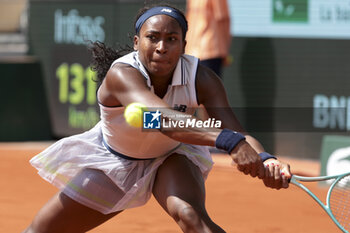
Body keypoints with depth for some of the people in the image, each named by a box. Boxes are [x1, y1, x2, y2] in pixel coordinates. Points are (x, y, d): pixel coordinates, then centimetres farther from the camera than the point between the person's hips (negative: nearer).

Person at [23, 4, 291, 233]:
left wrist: (264, 159, -62)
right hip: (113, 159, 0)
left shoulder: (201, 79, -29)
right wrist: (228, 140, -72)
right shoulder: (121, 75, -38)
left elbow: (235, 130, -37)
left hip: (171, 156, 0)